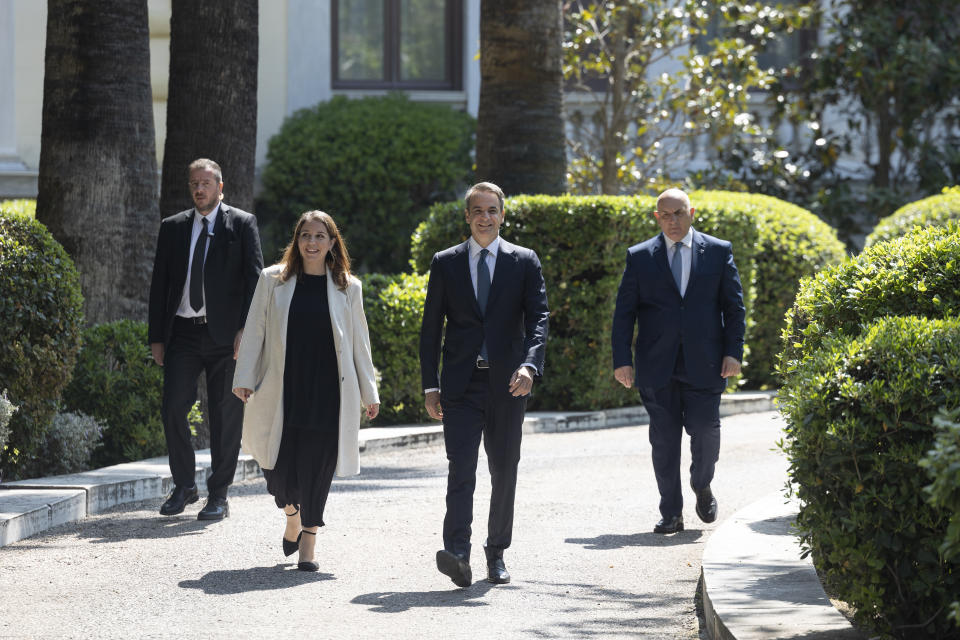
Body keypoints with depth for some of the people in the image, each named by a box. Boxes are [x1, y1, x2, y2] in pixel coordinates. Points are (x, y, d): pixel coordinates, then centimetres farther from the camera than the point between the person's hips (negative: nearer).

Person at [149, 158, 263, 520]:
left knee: (225, 416, 1)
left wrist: (246, 329, -13)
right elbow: (159, 284, 13)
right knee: (173, 409, -4)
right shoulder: (173, 228, 12)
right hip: (182, 333, 3)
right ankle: (184, 487, 12)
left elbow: (254, 279, -3)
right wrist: (156, 337, 7)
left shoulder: (242, 224, 3)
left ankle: (218, 496, 9)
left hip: (225, 335, -3)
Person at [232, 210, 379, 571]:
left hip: (328, 394, 0)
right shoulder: (273, 280, 6)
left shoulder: (347, 288, 7)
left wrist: (369, 393, 11)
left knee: (315, 471, -3)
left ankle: (307, 547, 6)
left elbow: (358, 343, 11)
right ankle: (292, 518, 30)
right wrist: (244, 379, 0)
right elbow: (254, 331, 7)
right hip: (282, 392, 0)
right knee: (281, 471, -2)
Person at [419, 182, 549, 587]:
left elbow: (537, 318, -3)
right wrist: (430, 385, 2)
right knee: (461, 466, -14)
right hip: (461, 383, -1)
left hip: (506, 383, 1)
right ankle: (457, 553, -24)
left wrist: (529, 365, -20)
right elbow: (431, 327, 9)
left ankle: (496, 554, 19)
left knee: (504, 470, 7)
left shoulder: (524, 262, 6)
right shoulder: (445, 263, 8)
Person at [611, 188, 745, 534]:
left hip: (704, 364, -1)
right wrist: (622, 360, -2)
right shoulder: (639, 257, 7)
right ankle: (671, 513, 11)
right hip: (657, 368, 1)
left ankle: (702, 486, 26)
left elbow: (734, 306, 7)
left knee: (706, 433, -4)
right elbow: (624, 312, 6)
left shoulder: (718, 252, 7)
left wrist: (733, 352, -2)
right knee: (664, 440, 2)